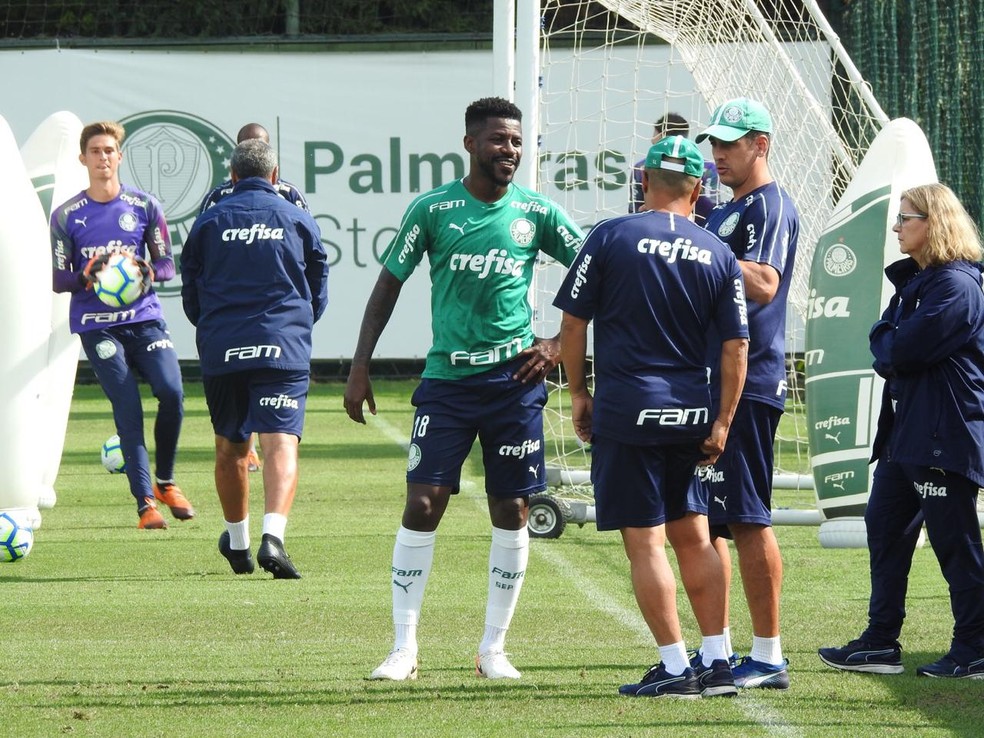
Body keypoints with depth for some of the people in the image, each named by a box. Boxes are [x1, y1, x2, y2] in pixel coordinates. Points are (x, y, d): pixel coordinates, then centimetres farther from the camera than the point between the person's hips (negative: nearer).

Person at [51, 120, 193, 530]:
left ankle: (165, 481, 5)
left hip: (144, 316, 1)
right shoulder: (66, 215, 4)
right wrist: (87, 276, -17)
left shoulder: (145, 206, 7)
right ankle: (145, 504, -7)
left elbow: (166, 265, 8)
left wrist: (146, 271, -15)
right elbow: (58, 279, 5)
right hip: (96, 324, -1)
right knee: (128, 411, -11)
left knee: (171, 391, -17)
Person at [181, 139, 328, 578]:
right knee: (281, 443, -10)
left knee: (229, 448, 16)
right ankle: (273, 535, -31)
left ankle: (238, 542, 29)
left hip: (220, 351, 1)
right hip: (283, 350, -1)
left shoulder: (209, 222, 7)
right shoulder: (299, 221, 7)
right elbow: (318, 294, 15)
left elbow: (190, 296, 13)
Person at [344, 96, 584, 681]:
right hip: (446, 377, -1)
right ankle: (405, 646, 1)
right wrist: (360, 367, 1)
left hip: (514, 377, 1)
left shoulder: (537, 213, 3)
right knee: (423, 503, -7)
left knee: (512, 510, 3)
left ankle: (494, 649, 13)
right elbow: (389, 285, 6)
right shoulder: (433, 209, -1)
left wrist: (559, 343, 1)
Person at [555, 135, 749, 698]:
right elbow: (736, 346, 3)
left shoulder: (611, 237, -4)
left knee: (645, 541, -1)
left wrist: (579, 393, 8)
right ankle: (718, 663, 12)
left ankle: (676, 668, -2)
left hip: (627, 410, -4)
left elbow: (574, 322, -3)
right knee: (693, 536, 13)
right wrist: (722, 422, 9)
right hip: (691, 413, 4)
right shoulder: (719, 255, 5)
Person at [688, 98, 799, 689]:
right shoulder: (724, 212, 20)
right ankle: (717, 649, 20)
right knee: (702, 518, 13)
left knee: (746, 519, -10)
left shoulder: (771, 206, -9)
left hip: (749, 384, -10)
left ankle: (769, 657, -8)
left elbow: (764, 284, -24)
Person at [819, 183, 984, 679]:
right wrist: (891, 350, -6)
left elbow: (904, 350, -20)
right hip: (904, 429, 10)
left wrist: (887, 349, 0)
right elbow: (882, 339, 14)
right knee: (884, 525, 10)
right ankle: (881, 643, 14)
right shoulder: (914, 280, 17)